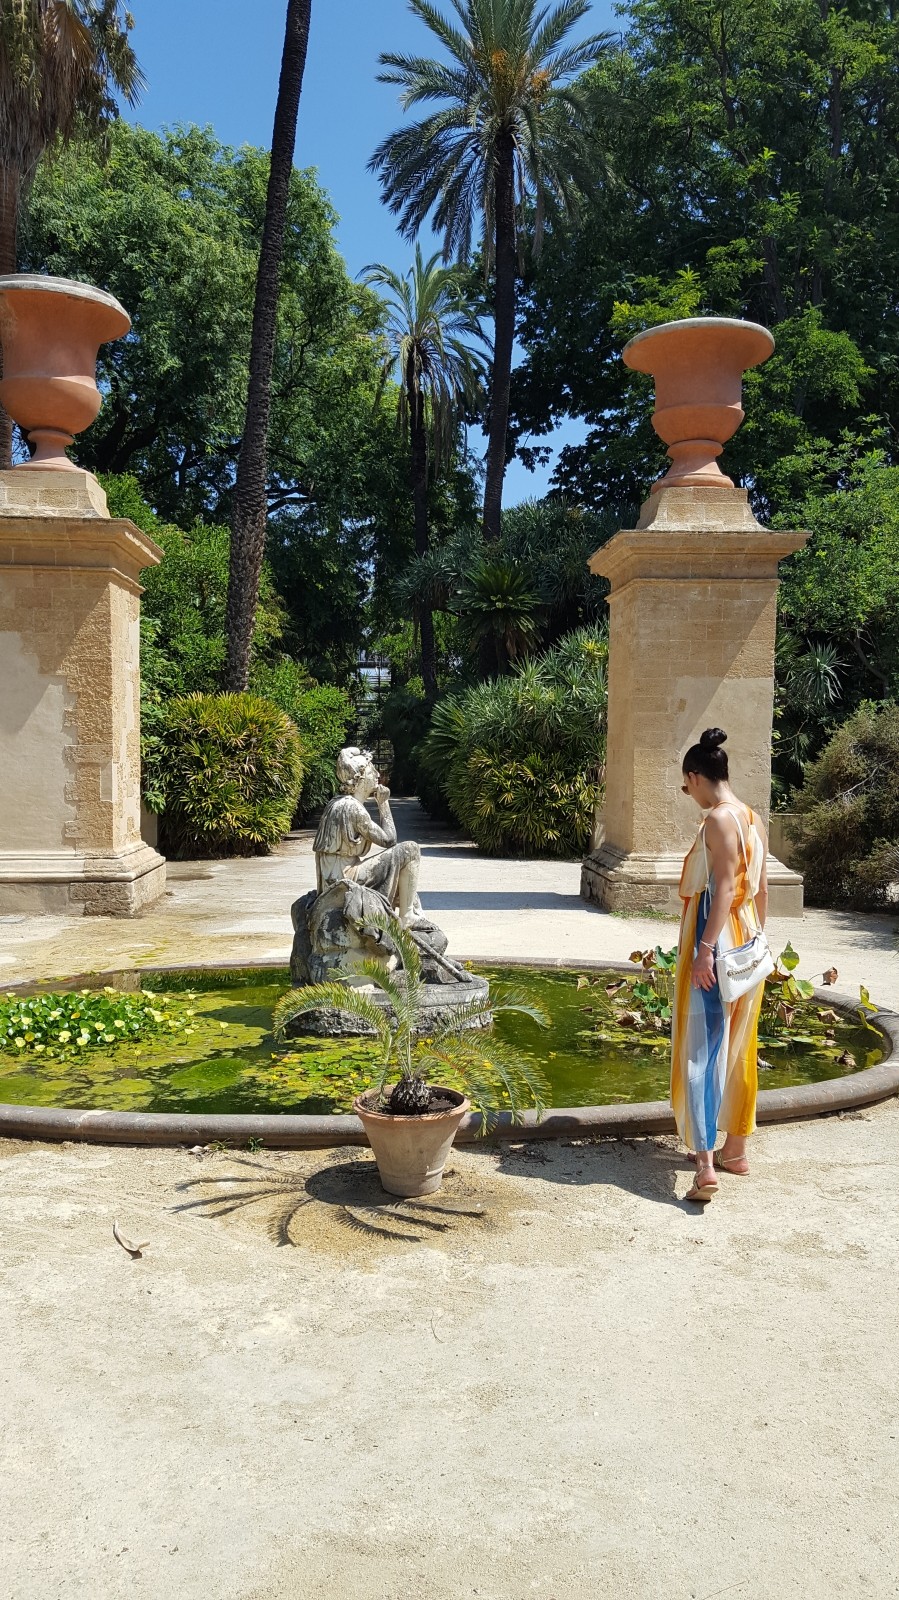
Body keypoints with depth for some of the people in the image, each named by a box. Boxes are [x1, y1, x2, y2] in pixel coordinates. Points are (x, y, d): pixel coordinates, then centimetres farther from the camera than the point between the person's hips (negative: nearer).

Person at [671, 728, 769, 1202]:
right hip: (746, 942, 9)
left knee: (701, 1048, -9)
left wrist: (705, 949, -23)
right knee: (738, 1048, 17)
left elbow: (723, 888, -22)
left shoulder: (717, 820, -15)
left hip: (716, 942, -9)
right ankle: (735, 1149, 28)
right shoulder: (753, 820, 11)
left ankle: (706, 1164, -14)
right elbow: (760, 890, 15)